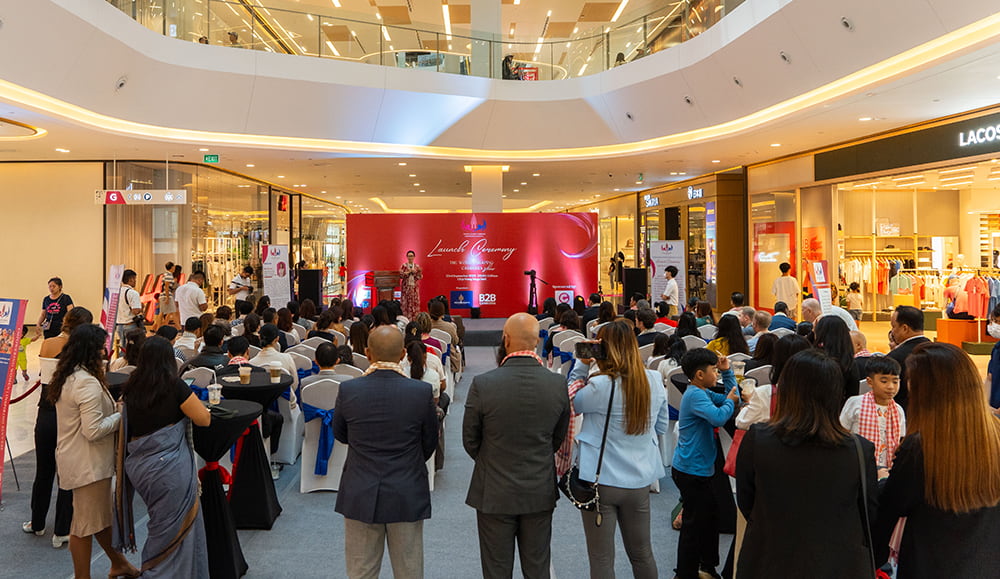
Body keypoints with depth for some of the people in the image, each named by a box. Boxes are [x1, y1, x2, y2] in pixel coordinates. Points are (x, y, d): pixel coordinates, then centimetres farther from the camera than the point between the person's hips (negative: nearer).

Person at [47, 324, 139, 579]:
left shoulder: (66, 377, 7)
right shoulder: (87, 382, -25)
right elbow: (94, 430, -27)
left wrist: (113, 408, 9)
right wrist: (123, 415, -14)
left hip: (78, 459, 10)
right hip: (87, 463, -10)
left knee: (102, 513, 22)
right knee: (87, 523, 4)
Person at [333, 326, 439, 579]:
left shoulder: (348, 390, -14)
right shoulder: (422, 392, -15)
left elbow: (340, 434, 4)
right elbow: (430, 444, -1)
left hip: (360, 497, 1)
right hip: (408, 497, 0)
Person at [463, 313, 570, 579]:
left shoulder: (482, 384, -20)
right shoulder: (558, 384, -11)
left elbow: (470, 440, -6)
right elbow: (559, 438, 3)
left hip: (495, 494, -2)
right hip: (541, 493, 2)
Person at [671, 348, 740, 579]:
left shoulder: (703, 393, 10)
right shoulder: (695, 395, -21)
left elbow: (734, 397, 15)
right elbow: (718, 417, -34)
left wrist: (727, 371, 6)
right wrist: (730, 401, -15)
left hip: (699, 468, 10)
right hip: (691, 471, -10)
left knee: (710, 516, 21)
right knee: (694, 523, 1)